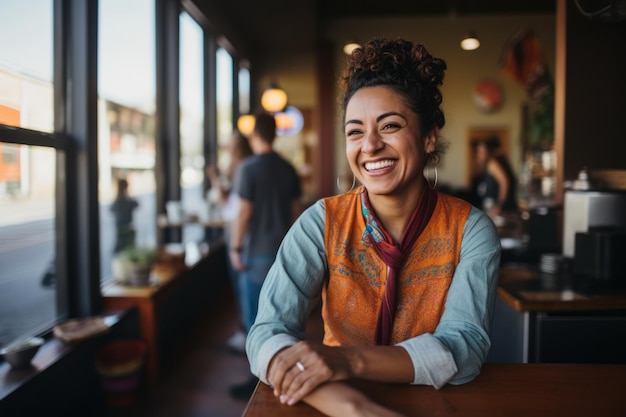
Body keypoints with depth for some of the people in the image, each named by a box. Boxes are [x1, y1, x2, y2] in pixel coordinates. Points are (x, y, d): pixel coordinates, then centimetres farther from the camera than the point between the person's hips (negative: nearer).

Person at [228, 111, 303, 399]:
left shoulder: (248, 168, -13)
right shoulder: (288, 169, 5)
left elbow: (244, 213, -15)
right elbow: (296, 210, 8)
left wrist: (236, 248, -6)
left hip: (258, 252, -6)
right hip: (284, 250, 6)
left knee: (256, 317, 3)